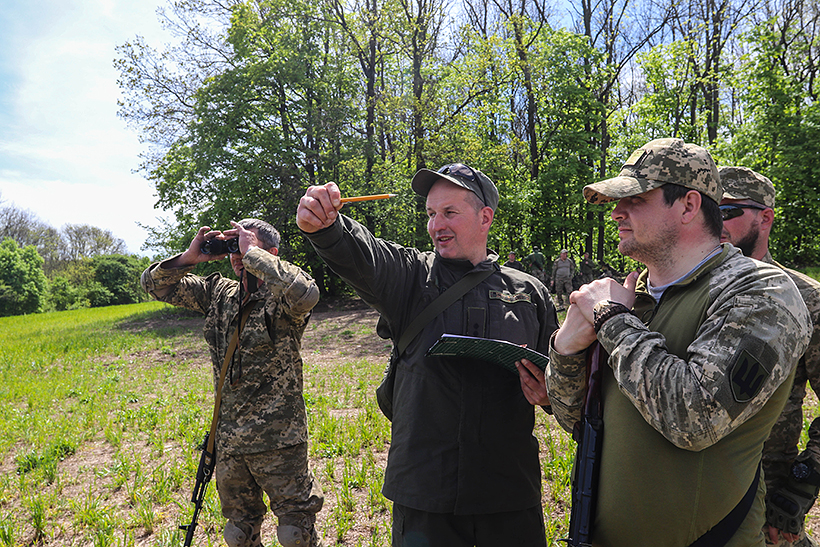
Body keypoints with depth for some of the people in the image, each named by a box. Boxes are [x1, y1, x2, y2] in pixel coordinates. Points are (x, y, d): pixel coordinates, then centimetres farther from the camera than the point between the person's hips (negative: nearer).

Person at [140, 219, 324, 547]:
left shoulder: (281, 300, -12)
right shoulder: (219, 293, 5)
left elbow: (305, 293, -38)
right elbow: (154, 284, 11)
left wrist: (251, 252, -27)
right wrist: (189, 258, -9)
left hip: (278, 441, -6)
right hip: (229, 442, 6)